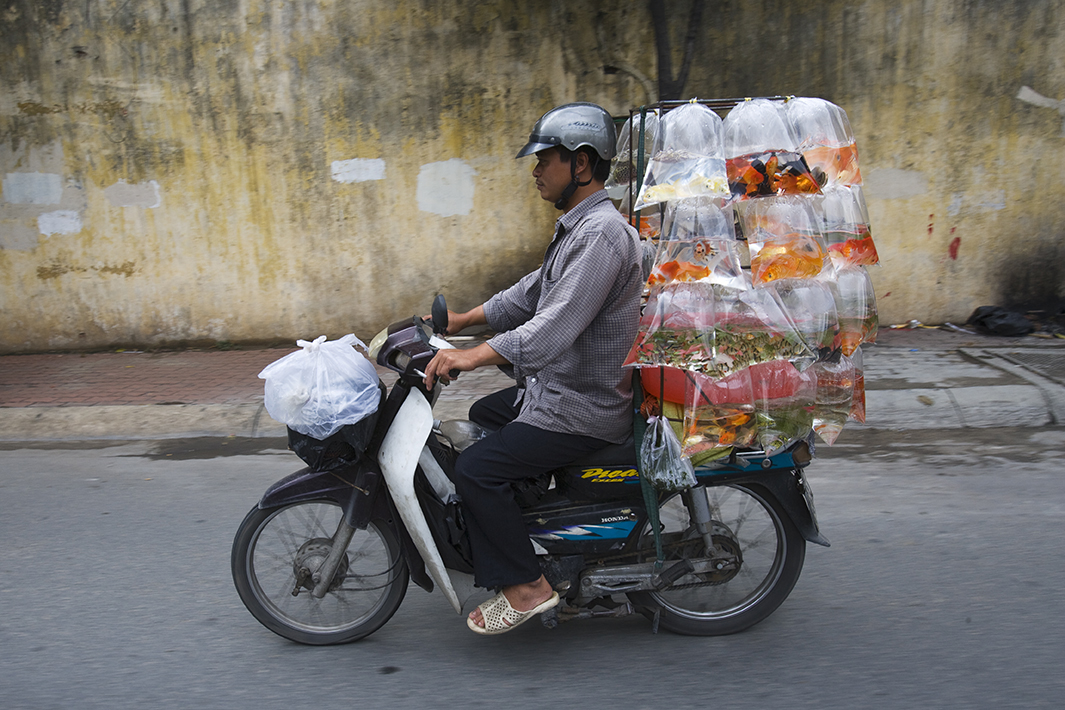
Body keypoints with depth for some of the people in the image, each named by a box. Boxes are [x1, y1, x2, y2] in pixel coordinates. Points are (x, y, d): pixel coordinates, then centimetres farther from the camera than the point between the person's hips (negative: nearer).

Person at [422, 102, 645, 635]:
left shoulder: (602, 235, -23)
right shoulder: (577, 226, 12)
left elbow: (555, 329, -31)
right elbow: (531, 292, 20)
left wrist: (472, 357, -32)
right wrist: (461, 321, 17)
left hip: (585, 407, -11)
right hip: (557, 386, 11)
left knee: (475, 469, -16)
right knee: (482, 416, 25)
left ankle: (525, 586, -2)